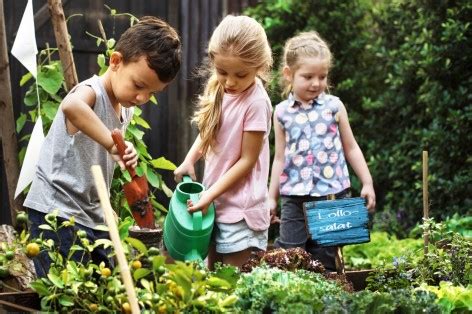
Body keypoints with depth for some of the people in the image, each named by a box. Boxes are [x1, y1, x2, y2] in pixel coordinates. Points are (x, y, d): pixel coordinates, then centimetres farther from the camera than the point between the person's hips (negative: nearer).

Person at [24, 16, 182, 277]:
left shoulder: (126, 108, 10)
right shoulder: (92, 92, -17)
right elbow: (71, 106, -45)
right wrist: (112, 143, -45)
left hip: (93, 215, 9)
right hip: (58, 214, -9)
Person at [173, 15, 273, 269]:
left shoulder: (256, 103, -20)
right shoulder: (217, 90, 1)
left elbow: (247, 160, -15)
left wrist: (211, 194, -15)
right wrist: (190, 160, 0)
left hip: (240, 207, -7)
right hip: (213, 200, 7)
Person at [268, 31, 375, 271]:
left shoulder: (334, 106, 1)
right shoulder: (282, 112, 4)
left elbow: (351, 148, 9)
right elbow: (280, 157, 10)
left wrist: (367, 184, 5)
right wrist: (271, 197, 11)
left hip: (332, 193, -1)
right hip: (294, 195, 1)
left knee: (324, 258, 4)